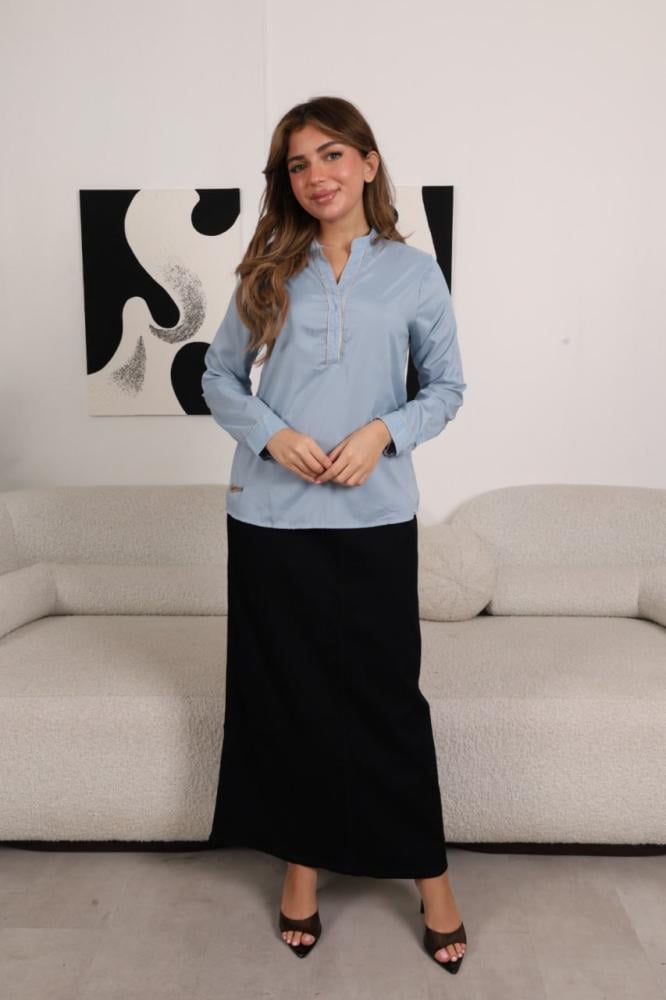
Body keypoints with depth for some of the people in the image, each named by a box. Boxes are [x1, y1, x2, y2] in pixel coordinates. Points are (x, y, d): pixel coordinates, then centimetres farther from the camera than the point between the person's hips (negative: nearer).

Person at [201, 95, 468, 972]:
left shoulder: (413, 272, 4)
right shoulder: (268, 270, 7)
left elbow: (447, 386, 8)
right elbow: (219, 376, 9)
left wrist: (384, 431, -11)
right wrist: (271, 434, -9)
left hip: (373, 516, -1)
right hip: (270, 514, 2)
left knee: (388, 693, 5)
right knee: (286, 691, 11)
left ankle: (430, 875, 25)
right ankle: (302, 863, 31)